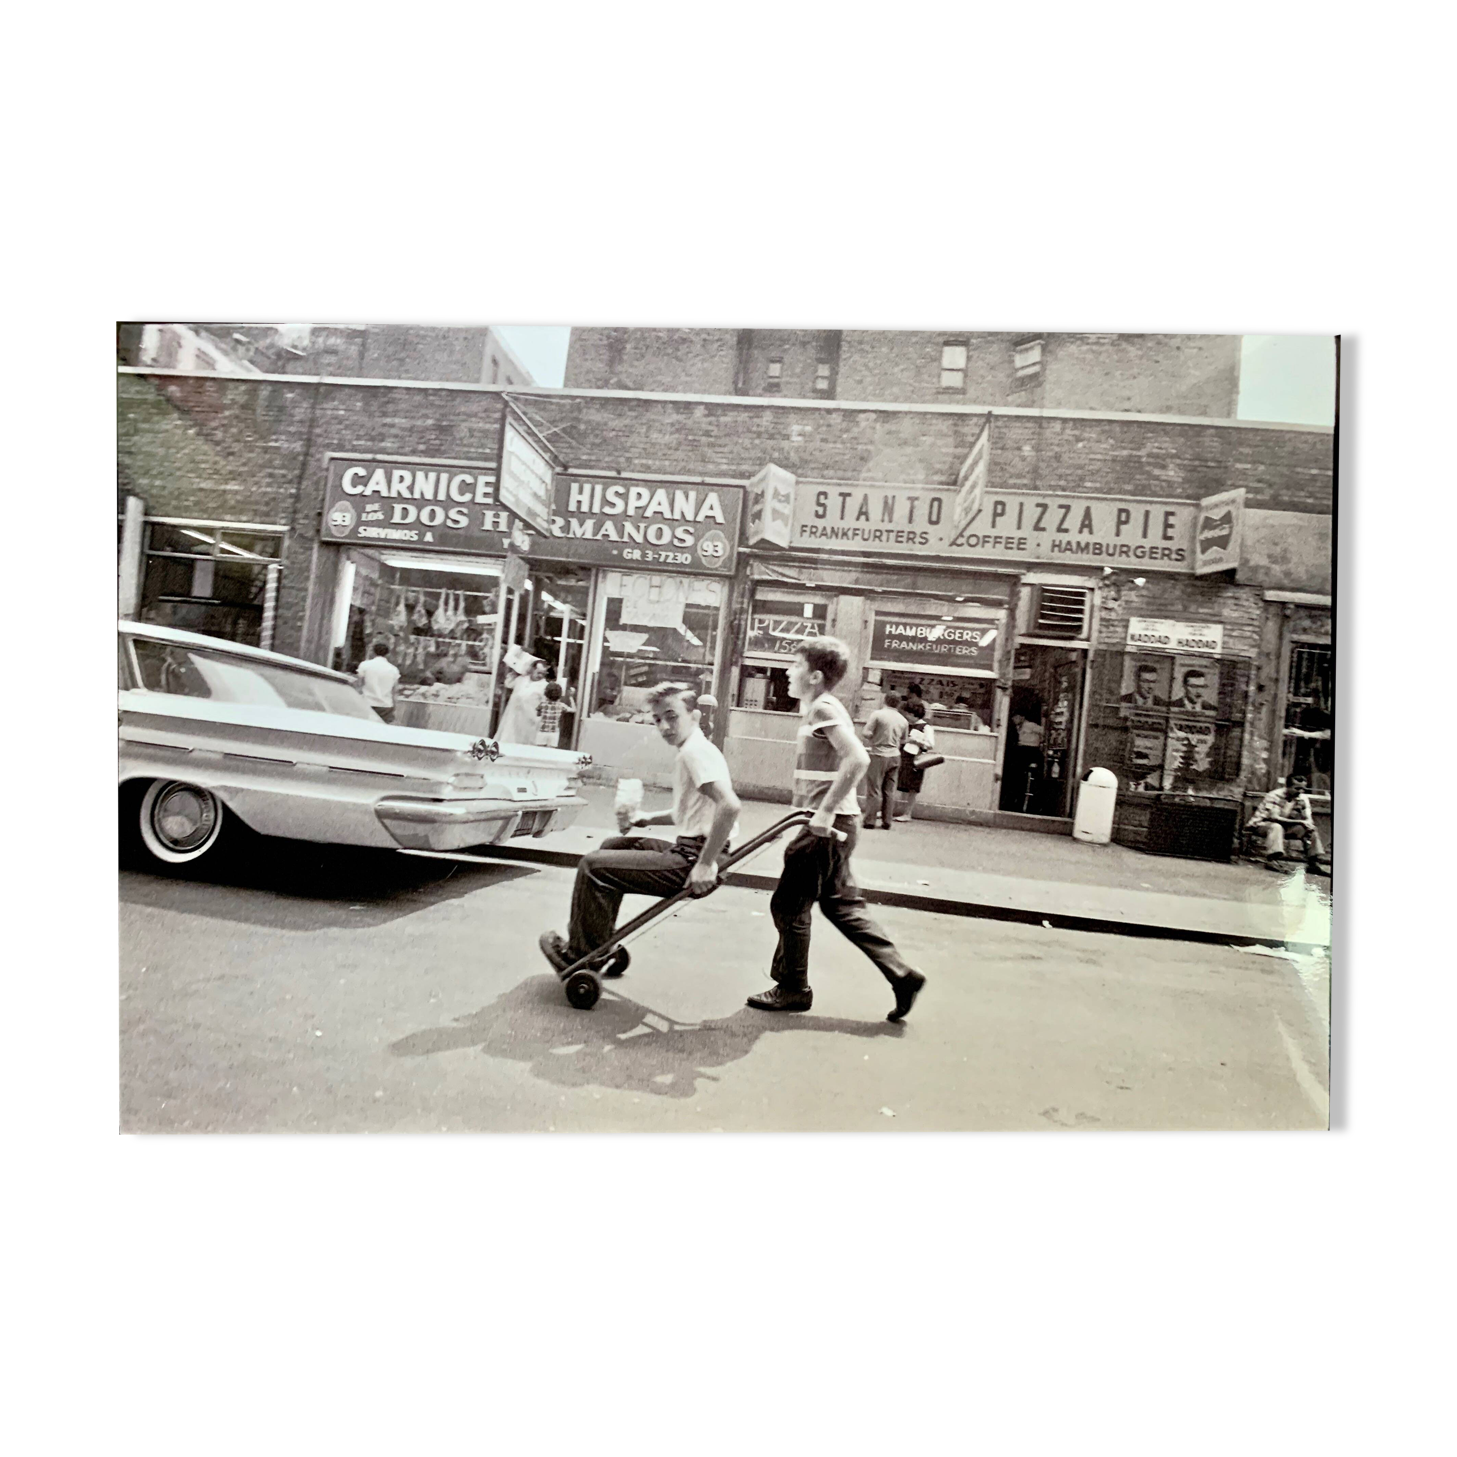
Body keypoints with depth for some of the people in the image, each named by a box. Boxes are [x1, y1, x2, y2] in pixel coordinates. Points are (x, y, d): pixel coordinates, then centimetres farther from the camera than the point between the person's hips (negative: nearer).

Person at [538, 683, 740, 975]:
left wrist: (705, 865, -28)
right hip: (688, 850, 11)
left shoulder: (695, 751, -16)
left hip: (692, 861, -11)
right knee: (612, 846, 25)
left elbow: (729, 805, -31)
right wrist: (647, 819, 13)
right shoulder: (694, 751, 14)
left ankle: (580, 958, 9)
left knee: (593, 865, -8)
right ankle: (599, 944, 29)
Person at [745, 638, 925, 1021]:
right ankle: (902, 974, 19)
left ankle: (791, 989, 18)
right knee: (841, 905, 16)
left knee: (789, 905, 2)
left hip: (827, 826, -10)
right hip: (829, 825, 10)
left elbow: (857, 758, -28)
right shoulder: (817, 709, 16)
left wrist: (825, 811, -27)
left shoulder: (823, 708, -14)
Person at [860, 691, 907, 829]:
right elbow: (903, 741, 13)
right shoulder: (903, 720, 5)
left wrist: (872, 741, 6)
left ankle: (870, 821, 1)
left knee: (874, 790, 0)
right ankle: (886, 821, 11)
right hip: (895, 756, 4)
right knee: (889, 790, 9)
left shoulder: (877, 714, -10)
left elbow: (867, 733, -13)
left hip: (878, 755, -4)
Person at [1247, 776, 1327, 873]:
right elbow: (1273, 817, -31)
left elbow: (1309, 820, -6)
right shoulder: (1274, 796, -22)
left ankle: (1313, 863, -5)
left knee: (1312, 829, -10)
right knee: (1276, 827, -38)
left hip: (1287, 827, 6)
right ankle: (1271, 860, -40)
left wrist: (1309, 825, -31)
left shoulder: (1303, 798, -4)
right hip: (1263, 824, -6)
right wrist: (1299, 822, -35)